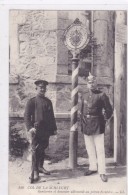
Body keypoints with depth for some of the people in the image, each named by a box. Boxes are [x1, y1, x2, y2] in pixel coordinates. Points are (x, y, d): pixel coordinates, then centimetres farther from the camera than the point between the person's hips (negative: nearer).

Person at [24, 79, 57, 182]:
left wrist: (54, 128, 15)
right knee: (35, 150, -4)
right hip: (37, 130, -5)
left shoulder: (48, 101, 13)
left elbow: (52, 116, 18)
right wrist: (30, 128, -20)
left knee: (43, 149, 14)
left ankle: (40, 167, 29)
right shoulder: (32, 101, -2)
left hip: (46, 131, 5)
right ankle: (35, 171, 3)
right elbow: (27, 116, -8)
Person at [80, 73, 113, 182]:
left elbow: (109, 110, -1)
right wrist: (83, 121, 14)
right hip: (86, 126, 5)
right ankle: (93, 168, 27)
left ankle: (102, 172, 3)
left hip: (98, 126, -5)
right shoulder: (84, 96, 10)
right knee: (90, 149, 13)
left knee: (100, 149, -4)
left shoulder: (101, 95, -5)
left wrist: (104, 119, 3)